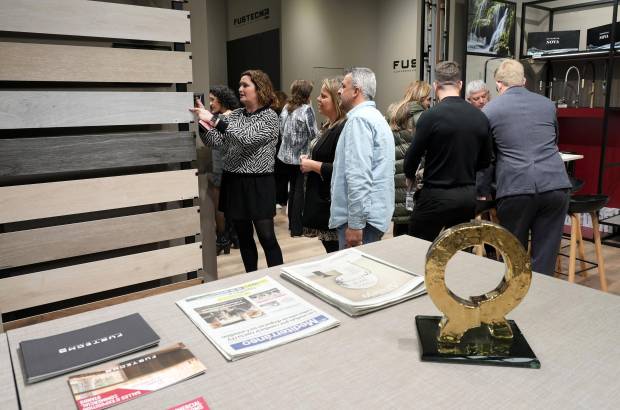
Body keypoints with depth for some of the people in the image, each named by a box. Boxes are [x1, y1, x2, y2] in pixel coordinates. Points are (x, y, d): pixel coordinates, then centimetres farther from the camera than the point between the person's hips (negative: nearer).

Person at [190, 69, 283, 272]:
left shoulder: (270, 116, -7)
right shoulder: (234, 115, 10)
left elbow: (247, 137, -24)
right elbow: (215, 141, 4)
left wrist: (214, 119, -27)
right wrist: (202, 122, -13)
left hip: (258, 184, -6)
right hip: (233, 182, 6)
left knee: (267, 237, -1)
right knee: (244, 237, 13)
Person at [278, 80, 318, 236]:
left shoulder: (286, 108, 7)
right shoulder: (306, 109, -12)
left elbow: (282, 130, 12)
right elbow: (313, 134, -13)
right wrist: (320, 133, 8)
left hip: (287, 154, 6)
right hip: (301, 155, -6)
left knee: (293, 188, 17)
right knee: (300, 190, 1)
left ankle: (292, 222, 27)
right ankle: (297, 227, 6)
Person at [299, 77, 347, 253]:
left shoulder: (343, 129, -19)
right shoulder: (329, 126, 13)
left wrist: (313, 165, -16)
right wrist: (309, 160, 8)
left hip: (331, 204, -10)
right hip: (321, 199, 10)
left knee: (335, 251, 1)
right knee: (330, 251, 18)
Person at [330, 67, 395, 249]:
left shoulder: (359, 119, -15)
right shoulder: (375, 116, 18)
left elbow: (358, 176, -23)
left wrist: (355, 223, -22)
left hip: (361, 216, -10)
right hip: (374, 212, 10)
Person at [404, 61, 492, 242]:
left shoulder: (431, 116, -15)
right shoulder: (480, 117, 1)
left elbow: (412, 157, -8)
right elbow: (485, 161, 9)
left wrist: (410, 176, 13)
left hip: (436, 197, -5)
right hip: (468, 197, 5)